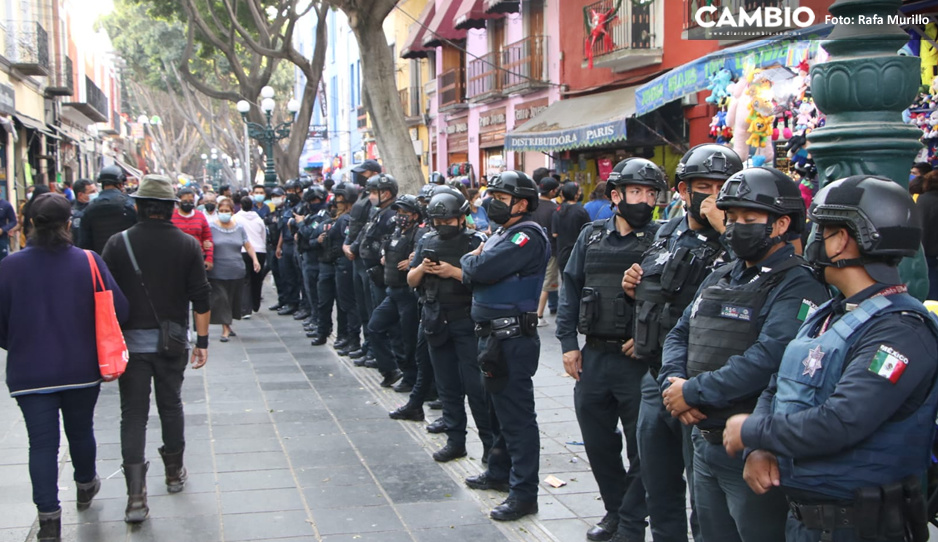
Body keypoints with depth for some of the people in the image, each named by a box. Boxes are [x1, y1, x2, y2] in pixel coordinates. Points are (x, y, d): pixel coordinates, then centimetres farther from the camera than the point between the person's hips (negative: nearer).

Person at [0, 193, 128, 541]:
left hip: (30, 372, -1)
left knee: (42, 442, 4)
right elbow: (118, 311, -12)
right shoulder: (88, 262, -11)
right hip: (81, 368, 1)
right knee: (81, 431, 21)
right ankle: (85, 486, 43)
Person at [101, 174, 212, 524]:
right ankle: (174, 473, 32)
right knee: (171, 406, 18)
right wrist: (202, 341, 5)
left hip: (131, 341, -1)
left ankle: (136, 495, -7)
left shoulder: (118, 244, -5)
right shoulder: (187, 245, -3)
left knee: (133, 415, 1)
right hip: (172, 343, 1)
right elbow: (201, 297, -2)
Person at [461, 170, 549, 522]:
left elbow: (481, 269, -25)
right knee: (499, 407, 21)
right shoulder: (501, 234, 16)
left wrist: (468, 260, -3)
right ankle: (499, 473, 36)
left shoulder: (528, 236, -16)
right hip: (492, 334, 10)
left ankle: (523, 494, -1)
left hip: (513, 339, -10)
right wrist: (473, 264, -11)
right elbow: (473, 277, 10)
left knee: (516, 414, -6)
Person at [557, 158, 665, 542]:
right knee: (598, 442, 15)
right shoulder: (592, 236, 7)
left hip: (638, 360, -4)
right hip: (593, 357, 5)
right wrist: (568, 343, 3)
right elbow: (570, 289, 9)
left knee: (641, 449, 4)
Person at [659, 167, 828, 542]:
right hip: (705, 442, 8)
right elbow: (679, 335, 13)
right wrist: (673, 382, -8)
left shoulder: (798, 286, -15)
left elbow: (767, 362, -26)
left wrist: (692, 392, -19)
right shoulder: (718, 279, 13)